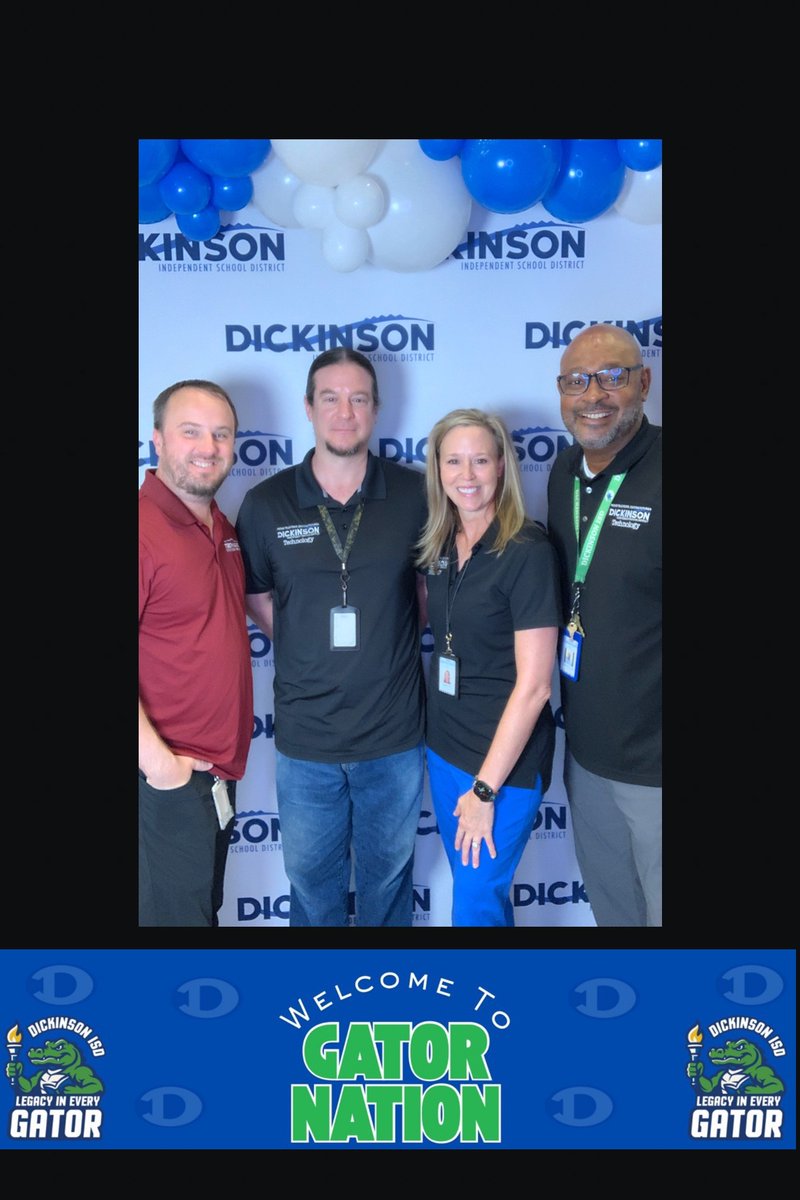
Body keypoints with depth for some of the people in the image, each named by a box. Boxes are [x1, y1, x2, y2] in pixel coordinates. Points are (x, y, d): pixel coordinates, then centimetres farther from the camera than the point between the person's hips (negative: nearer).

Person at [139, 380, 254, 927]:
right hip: (168, 776, -8)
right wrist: (157, 760, -22)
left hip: (219, 770, 8)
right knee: (177, 911, 5)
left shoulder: (223, 528, 8)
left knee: (207, 905, 22)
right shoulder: (147, 526, -19)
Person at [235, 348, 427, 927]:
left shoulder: (416, 494, -5)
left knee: (388, 875, 19)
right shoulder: (266, 504, -5)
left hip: (394, 734, 0)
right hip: (305, 735, 0)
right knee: (312, 879, 18)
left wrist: (401, 636, 1)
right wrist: (308, 650, 1)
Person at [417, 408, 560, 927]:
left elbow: (533, 685, -19)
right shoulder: (441, 546, 3)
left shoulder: (527, 551, -18)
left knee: (476, 903, 4)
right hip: (444, 745, 6)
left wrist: (485, 788, -17)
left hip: (505, 756, -6)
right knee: (471, 882, 20)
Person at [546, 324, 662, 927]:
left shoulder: (658, 471, -18)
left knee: (659, 905, 11)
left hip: (652, 762, -6)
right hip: (586, 749, 7)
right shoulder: (565, 472, 4)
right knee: (610, 905, 23)